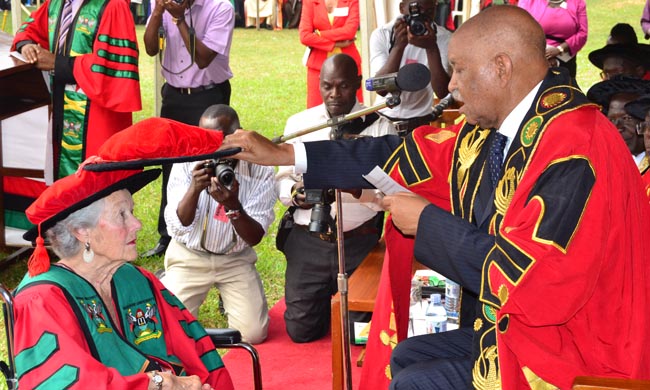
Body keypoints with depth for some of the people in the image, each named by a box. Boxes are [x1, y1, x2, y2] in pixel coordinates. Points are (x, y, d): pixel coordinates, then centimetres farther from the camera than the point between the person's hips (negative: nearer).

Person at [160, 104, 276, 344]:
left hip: (235, 259, 0)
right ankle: (166, 285, 22)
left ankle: (229, 299, 21)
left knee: (254, 333, -13)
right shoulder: (186, 162, -13)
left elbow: (254, 238, -17)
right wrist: (194, 189, -37)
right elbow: (178, 225, -18)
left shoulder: (260, 170, -14)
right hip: (189, 256, 0)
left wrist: (233, 206, -37)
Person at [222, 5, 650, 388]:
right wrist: (283, 154, 6)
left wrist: (427, 223, -17)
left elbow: (525, 278, -31)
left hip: (576, 355, -9)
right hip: (515, 325, 9)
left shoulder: (576, 152, -28)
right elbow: (407, 156, 5)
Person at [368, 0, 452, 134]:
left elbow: (442, 92, -21)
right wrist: (398, 46, -32)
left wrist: (432, 48, -32)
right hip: (384, 118, 0)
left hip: (422, 120, 0)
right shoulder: (381, 34, -10)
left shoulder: (444, 38, -11)